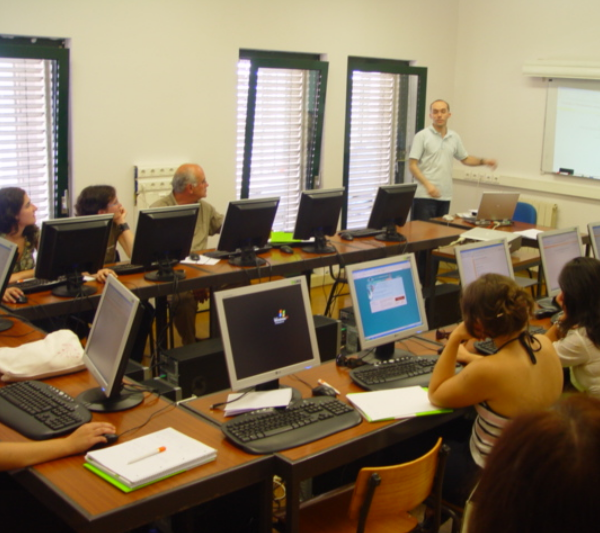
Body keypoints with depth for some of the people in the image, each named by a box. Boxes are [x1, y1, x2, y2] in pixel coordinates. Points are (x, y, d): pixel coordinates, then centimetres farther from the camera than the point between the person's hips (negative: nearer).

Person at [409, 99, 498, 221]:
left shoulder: (454, 137, 11)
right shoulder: (422, 136, -5)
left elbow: (465, 158, 24)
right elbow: (412, 165, -9)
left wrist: (483, 161, 6)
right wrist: (427, 184, -22)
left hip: (445, 196, 5)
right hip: (424, 195, -5)